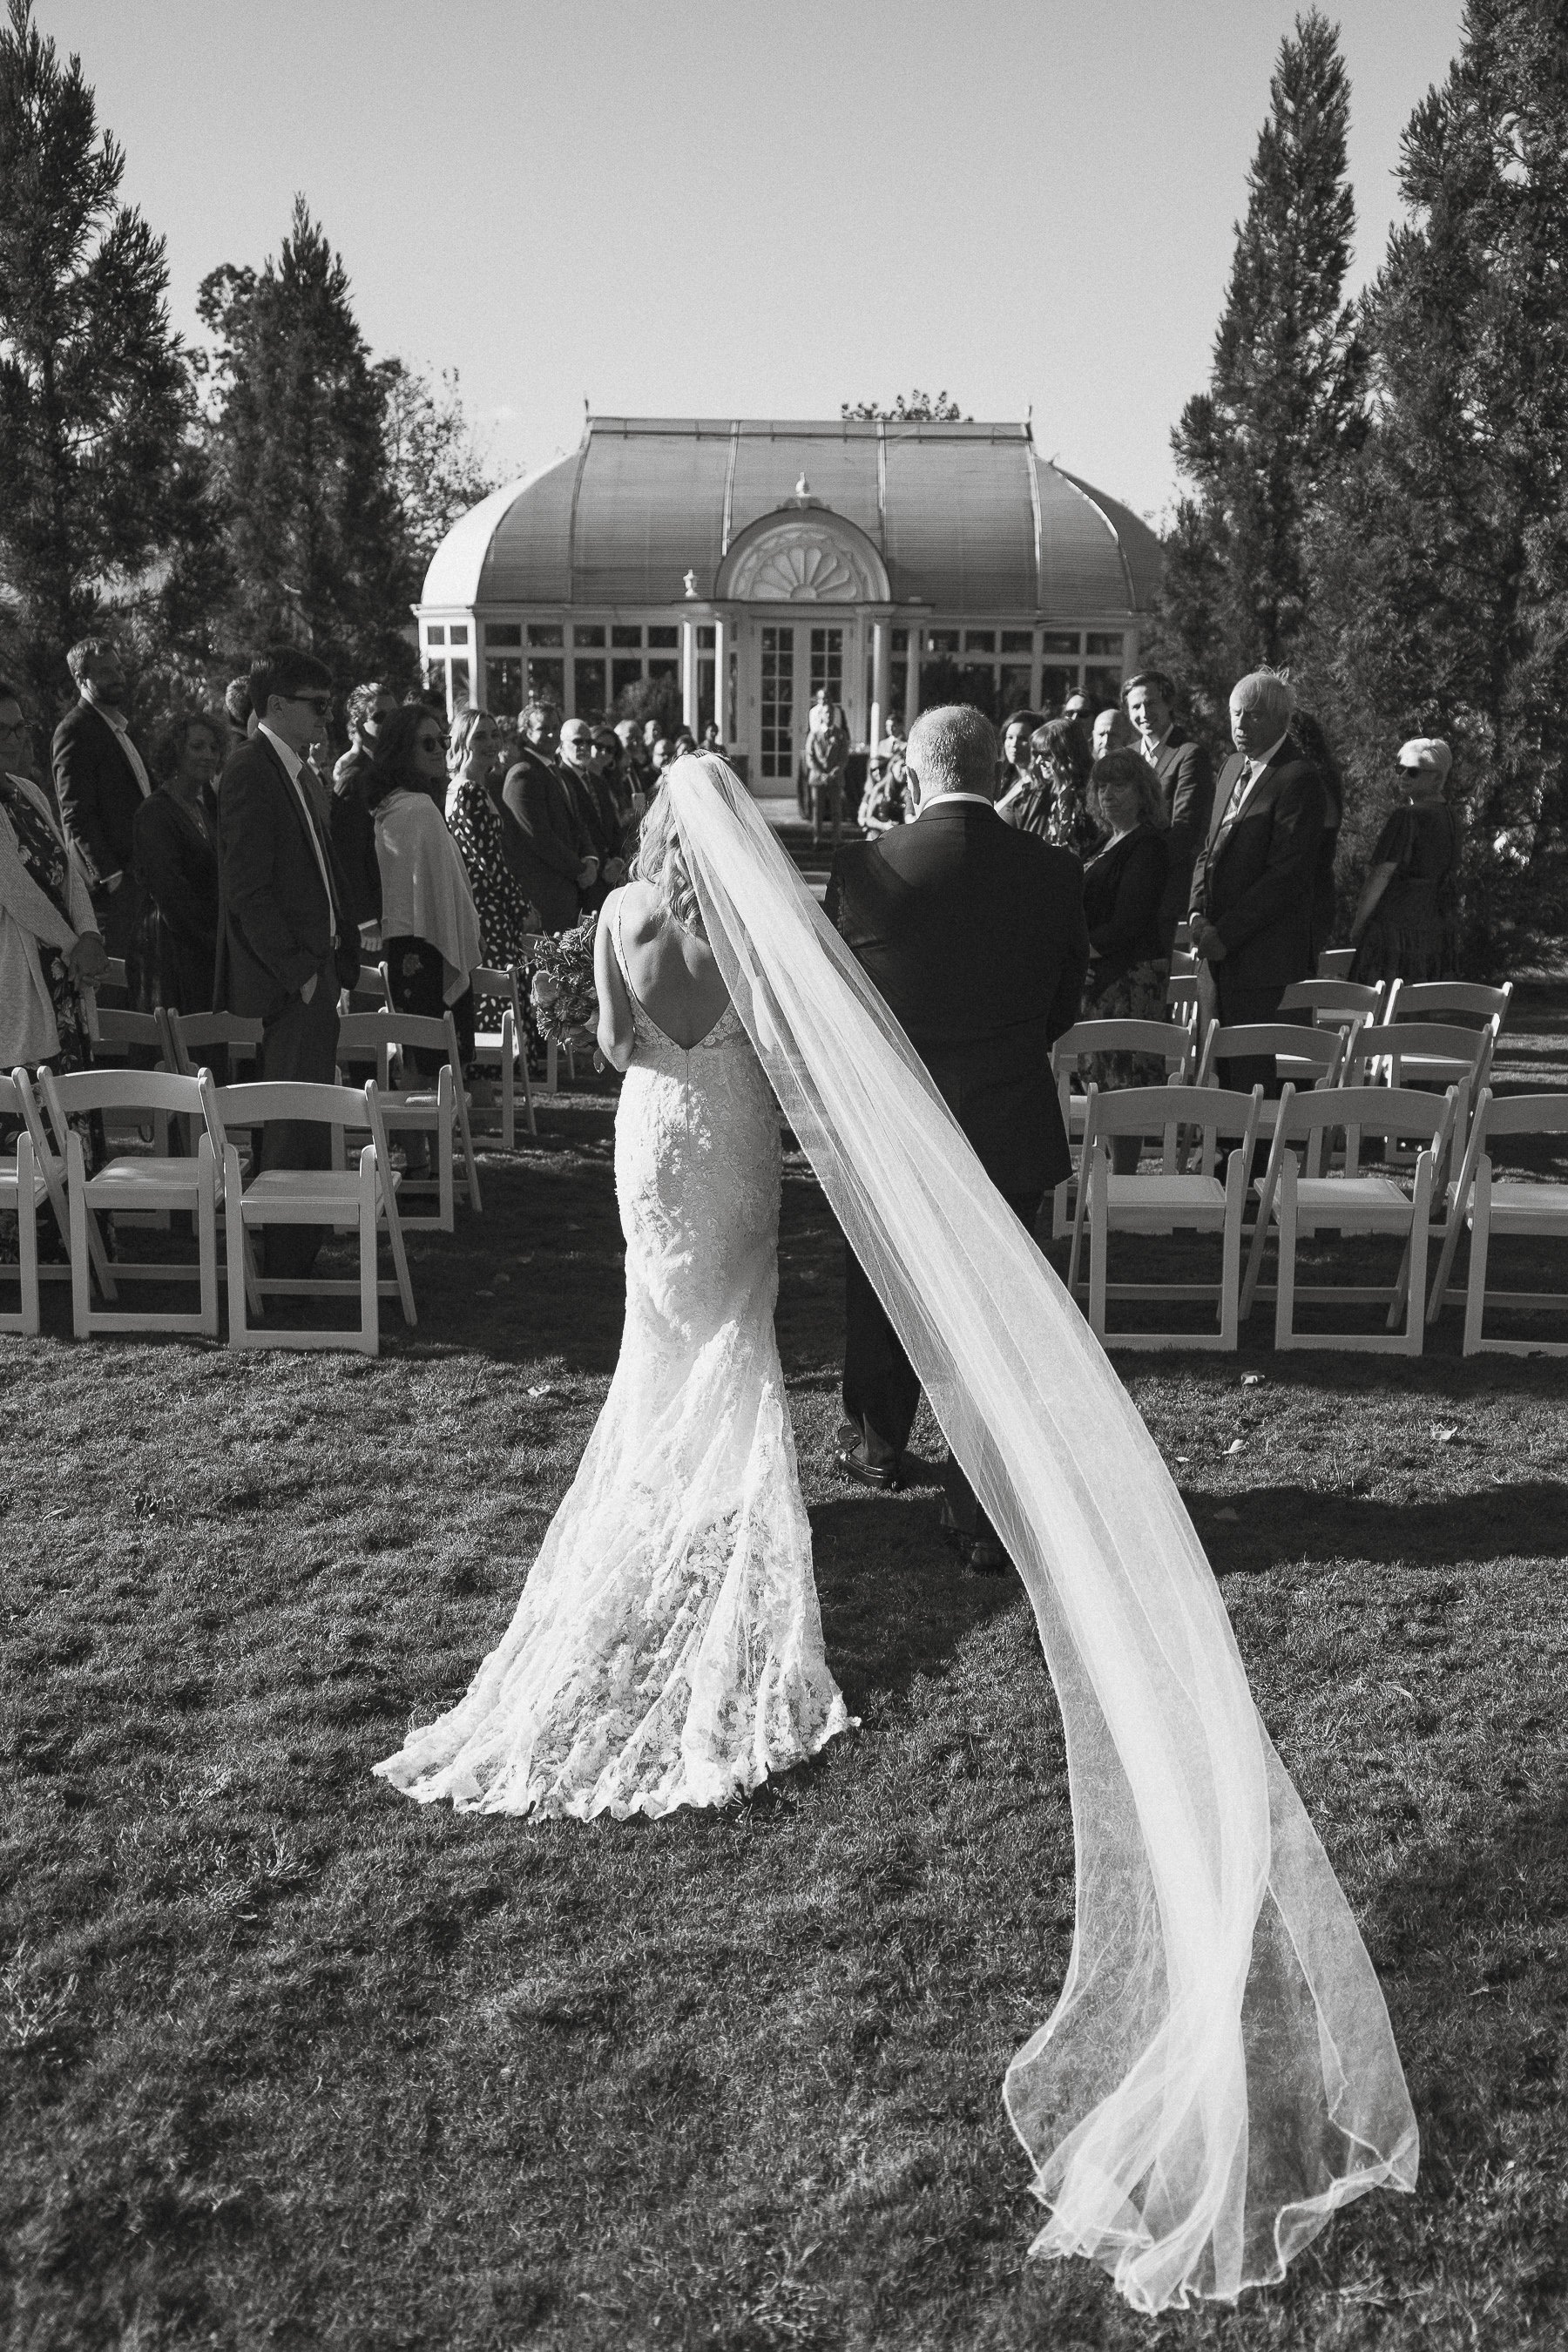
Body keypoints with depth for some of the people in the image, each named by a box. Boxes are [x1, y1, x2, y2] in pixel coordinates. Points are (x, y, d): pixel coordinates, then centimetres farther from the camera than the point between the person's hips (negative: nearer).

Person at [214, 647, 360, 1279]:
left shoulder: (290, 773, 17)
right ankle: (288, 1268, 0)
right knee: (296, 1127, -6)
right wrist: (297, 971, -18)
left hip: (311, 971, 10)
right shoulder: (250, 775, -13)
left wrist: (338, 960, 14)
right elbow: (248, 889, -19)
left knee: (308, 1120, 14)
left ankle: (300, 1255, 24)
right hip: (285, 982, -10)